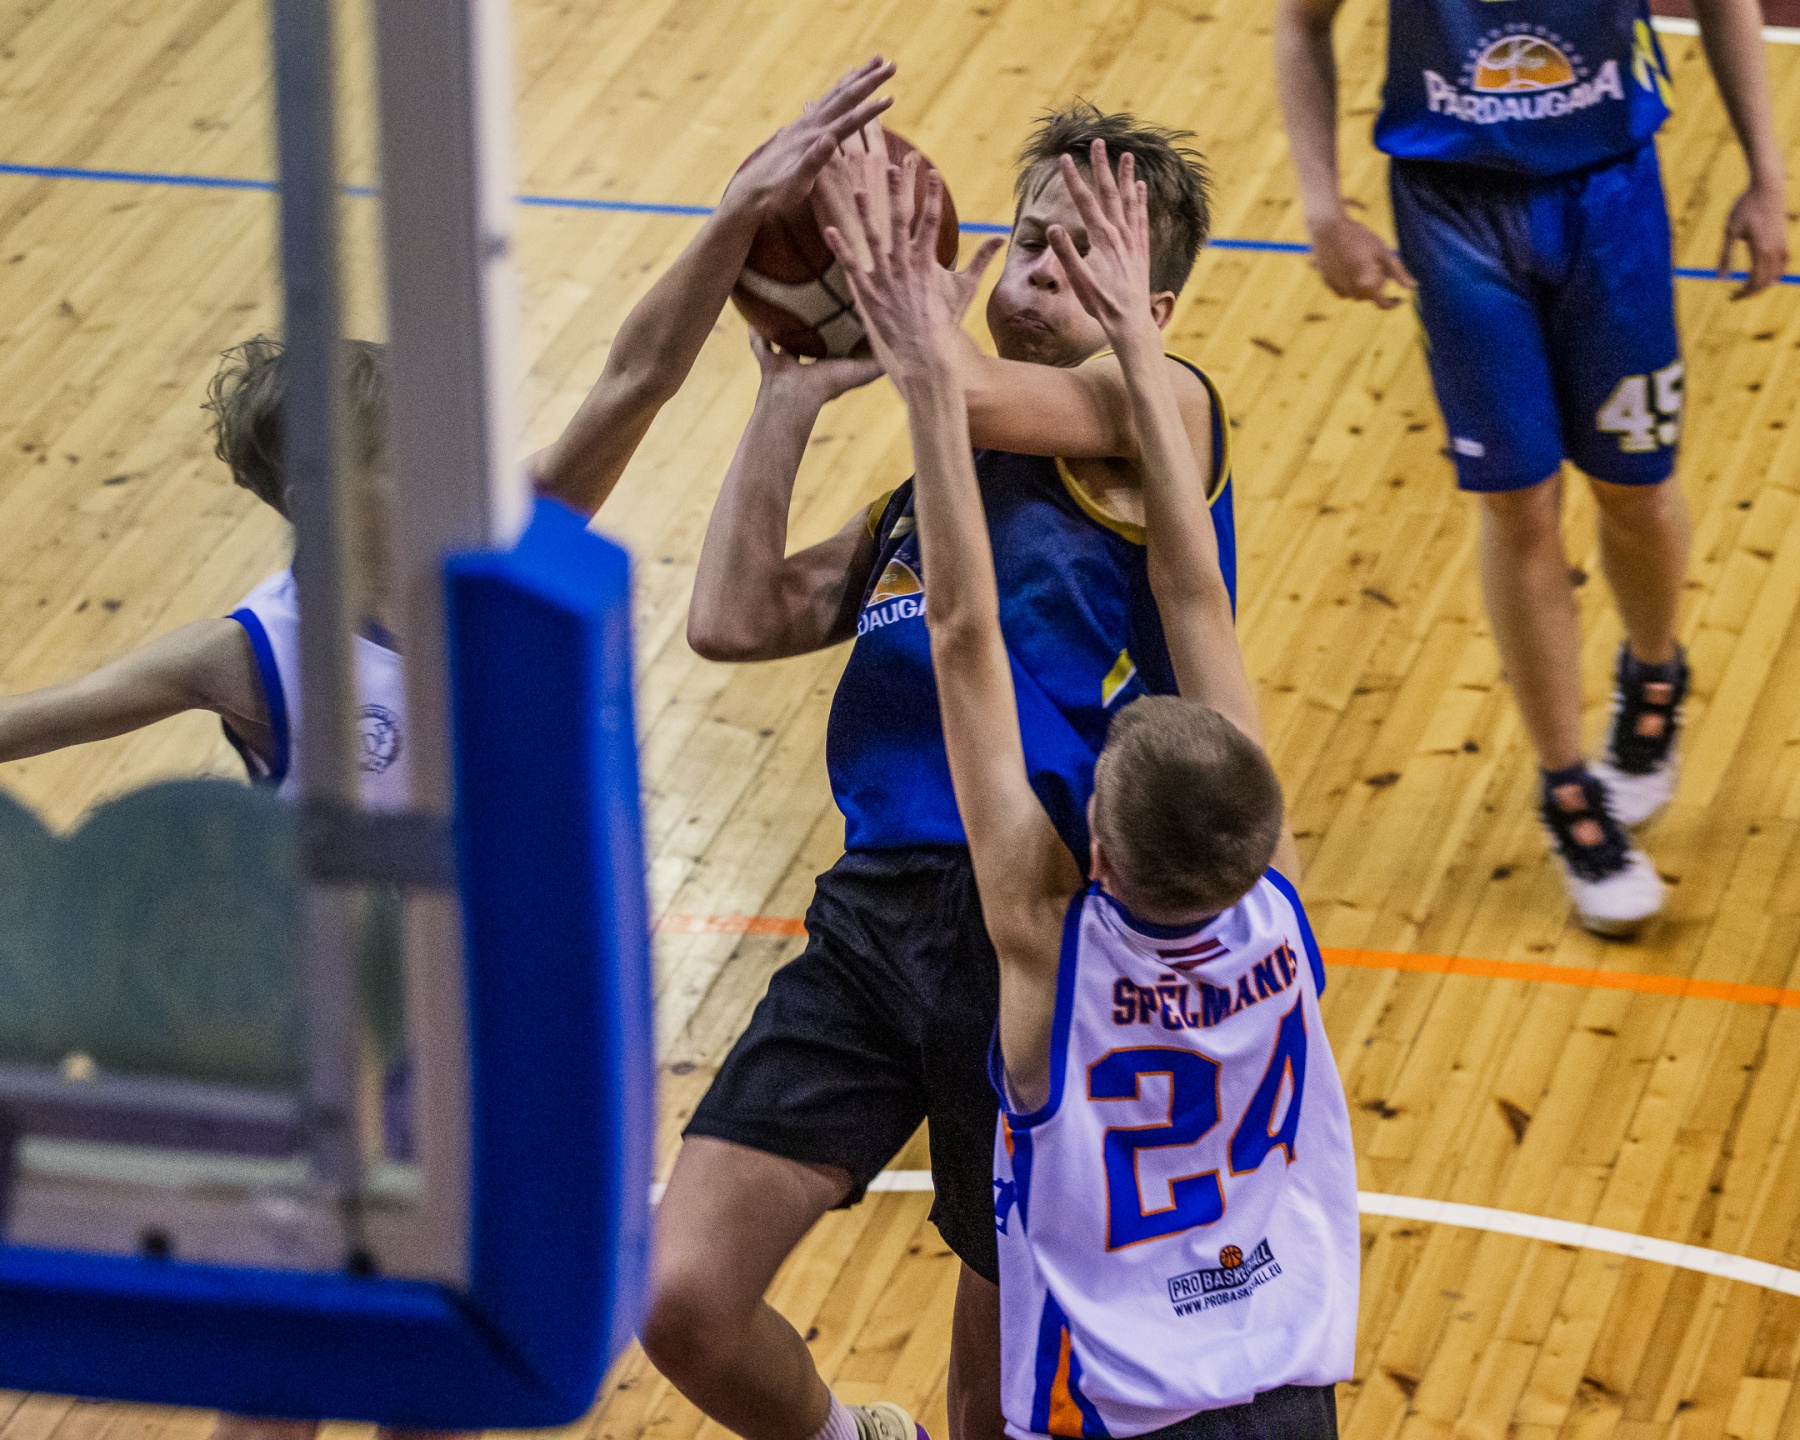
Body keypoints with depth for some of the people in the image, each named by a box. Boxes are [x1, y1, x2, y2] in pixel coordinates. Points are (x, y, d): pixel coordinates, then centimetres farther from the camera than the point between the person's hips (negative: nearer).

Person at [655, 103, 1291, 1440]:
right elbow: (736, 620, 15)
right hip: (878, 913, 5)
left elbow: (963, 388, -16)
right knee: (681, 1297, -8)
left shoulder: (1162, 408, 2)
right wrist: (792, 396, 12)